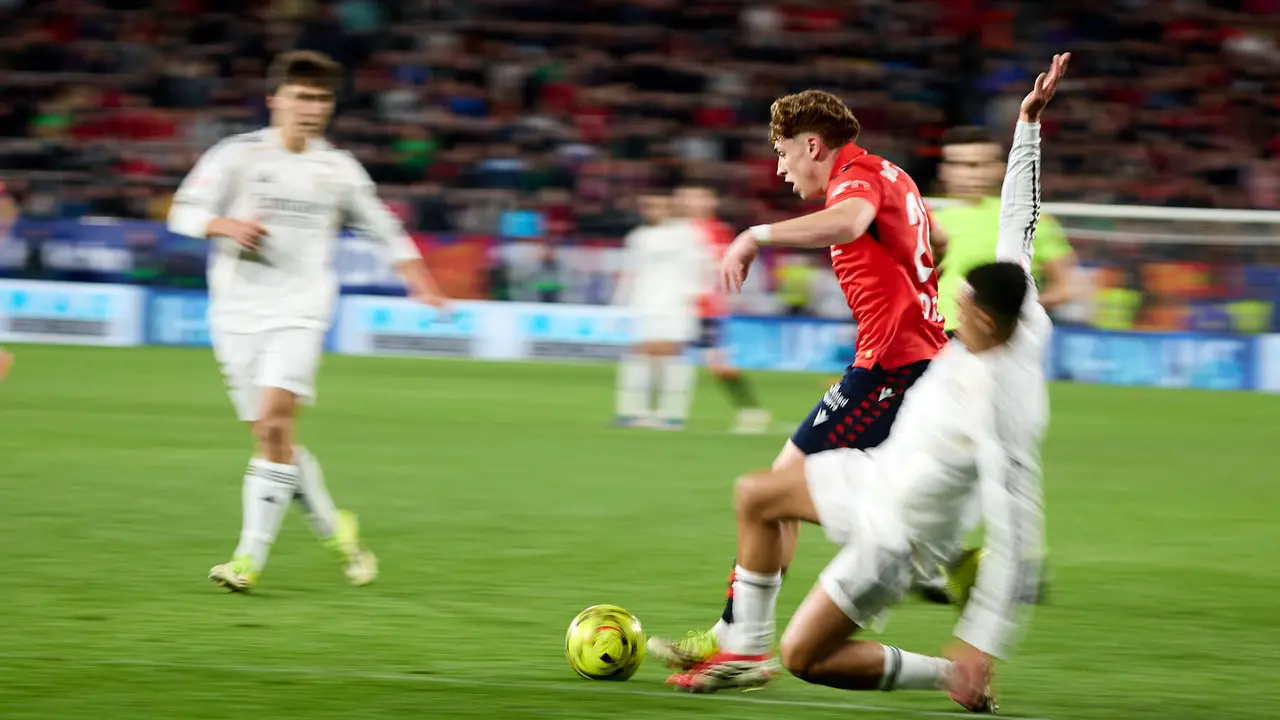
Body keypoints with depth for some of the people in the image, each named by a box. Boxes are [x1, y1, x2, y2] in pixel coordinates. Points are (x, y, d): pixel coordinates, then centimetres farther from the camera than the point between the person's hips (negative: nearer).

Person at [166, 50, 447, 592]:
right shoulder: (238, 155, 0)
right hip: (237, 310, 1)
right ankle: (335, 530, 24)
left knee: (275, 422, -19)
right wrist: (227, 225, -23)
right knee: (271, 438, 3)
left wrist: (417, 278, 14)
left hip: (299, 311, -1)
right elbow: (183, 214, -4)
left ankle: (250, 557, -19)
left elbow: (381, 224, 21)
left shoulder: (338, 169, 7)